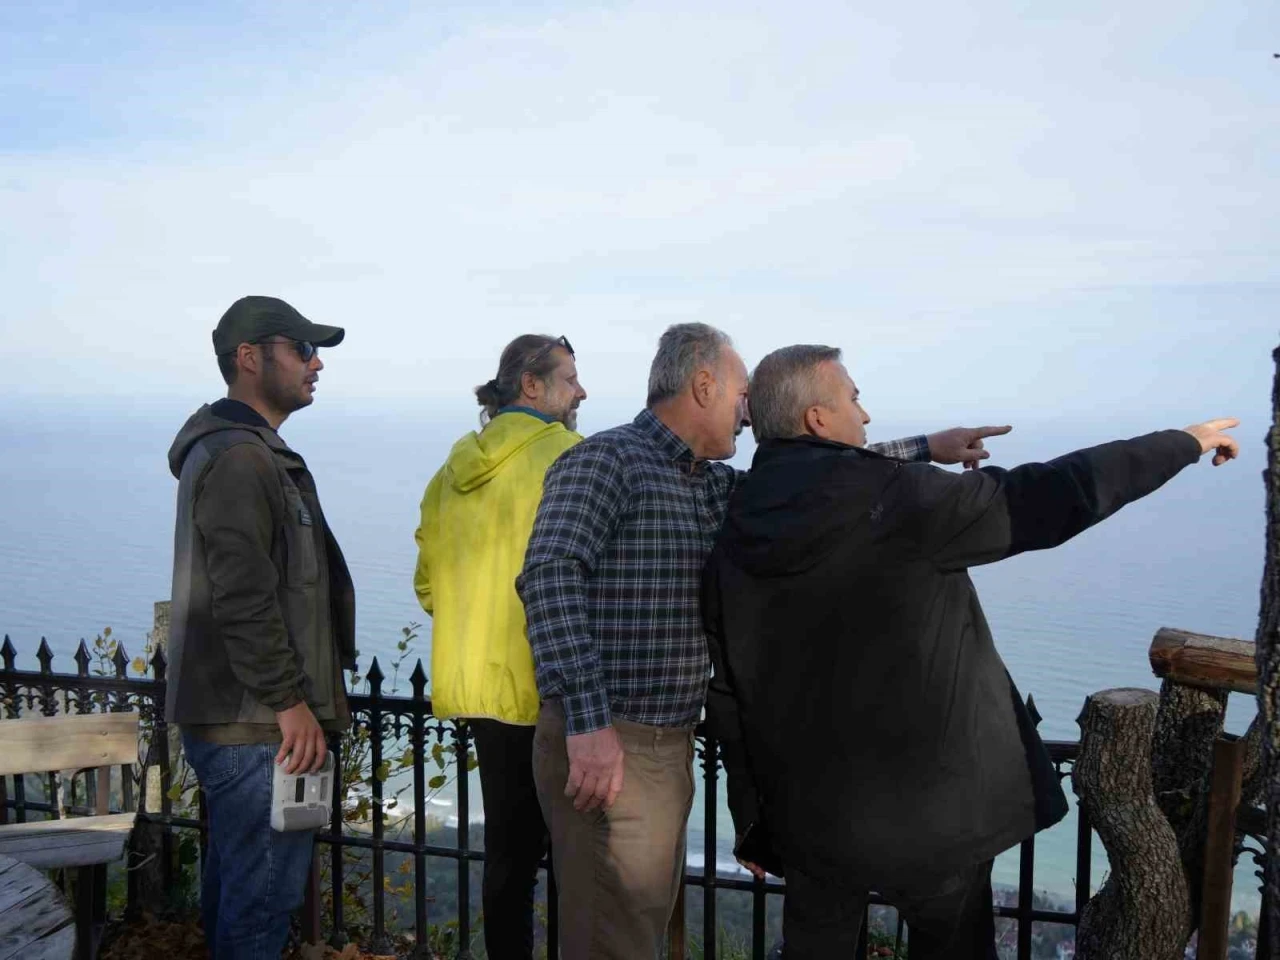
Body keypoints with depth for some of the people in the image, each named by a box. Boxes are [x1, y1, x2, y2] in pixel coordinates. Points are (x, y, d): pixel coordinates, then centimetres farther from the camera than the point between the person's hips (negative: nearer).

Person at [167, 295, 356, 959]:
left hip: (236, 718, 11)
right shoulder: (240, 457, -16)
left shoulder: (240, 450, 18)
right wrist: (290, 701, -19)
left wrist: (293, 695, 23)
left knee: (235, 879, 19)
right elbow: (244, 600, -23)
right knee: (264, 893, -4)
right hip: (256, 723, -11)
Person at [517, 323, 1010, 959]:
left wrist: (925, 448, 21)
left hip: (669, 745, 9)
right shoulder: (605, 461, -13)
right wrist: (589, 720, -33)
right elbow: (550, 576, -26)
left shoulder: (712, 485, 14)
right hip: (604, 747, -9)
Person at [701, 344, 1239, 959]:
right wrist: (1184, 443, 1)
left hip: (809, 821, 5)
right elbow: (1043, 500, -14)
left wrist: (753, 822, 16)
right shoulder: (891, 499, -18)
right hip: (927, 817, -5)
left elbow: (728, 698, 4)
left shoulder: (734, 540, -2)